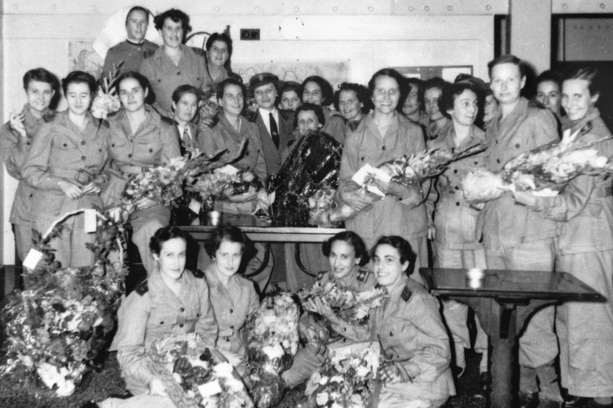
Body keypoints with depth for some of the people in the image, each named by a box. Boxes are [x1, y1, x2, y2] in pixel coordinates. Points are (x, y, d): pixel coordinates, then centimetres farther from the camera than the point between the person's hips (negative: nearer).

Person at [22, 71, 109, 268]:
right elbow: (30, 172, 0)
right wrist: (61, 183, -15)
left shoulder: (103, 130, 12)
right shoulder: (50, 128, 4)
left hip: (89, 210, 2)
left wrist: (100, 181, -2)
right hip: (52, 211, -2)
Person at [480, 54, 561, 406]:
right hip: (495, 232, 6)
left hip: (530, 234, -6)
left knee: (534, 320, -7)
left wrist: (500, 182, -11)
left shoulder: (540, 119, 0)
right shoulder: (493, 128, 21)